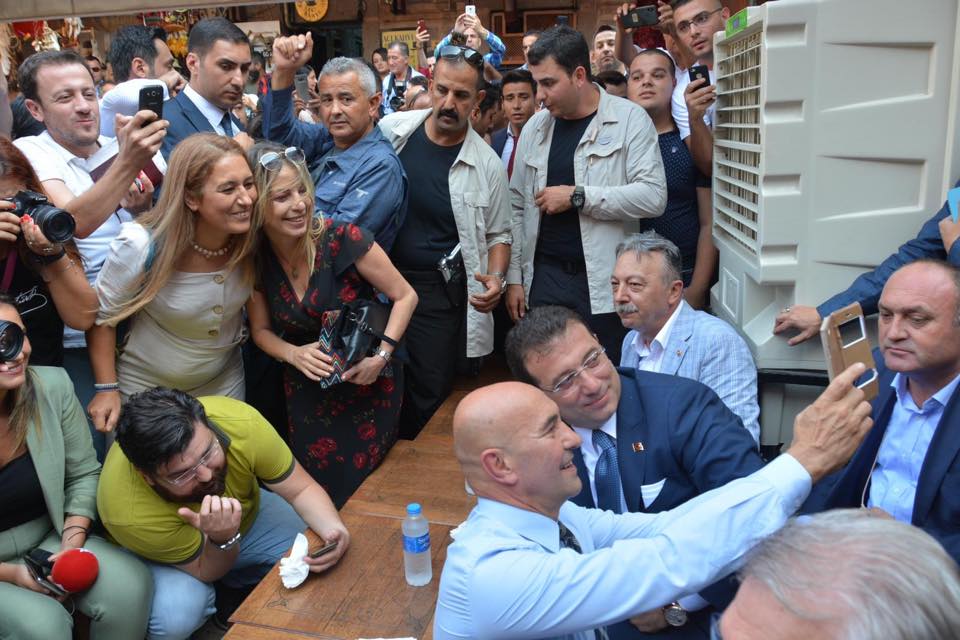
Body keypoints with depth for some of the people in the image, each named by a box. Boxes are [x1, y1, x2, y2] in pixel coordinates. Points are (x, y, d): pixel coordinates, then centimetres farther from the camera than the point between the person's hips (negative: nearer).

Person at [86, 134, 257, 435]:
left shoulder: (251, 239, -19)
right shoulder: (142, 246, -28)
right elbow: (102, 317, -13)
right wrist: (107, 389, -12)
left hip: (225, 384, 3)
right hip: (146, 389, -3)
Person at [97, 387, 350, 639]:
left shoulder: (241, 423, -35)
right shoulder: (129, 514, -39)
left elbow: (301, 489, -23)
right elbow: (207, 572, -24)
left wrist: (334, 529, -42)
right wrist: (223, 540, -46)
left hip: (249, 514, 3)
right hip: (167, 553, -3)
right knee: (176, 617, -32)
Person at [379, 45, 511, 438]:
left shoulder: (487, 164, -6)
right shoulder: (391, 132, -4)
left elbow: (498, 235, 5)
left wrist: (496, 278, -14)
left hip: (440, 292, -1)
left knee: (430, 393, 6)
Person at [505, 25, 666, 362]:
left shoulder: (629, 119, -4)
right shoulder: (536, 126, 9)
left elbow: (653, 196, -13)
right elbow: (518, 206, 12)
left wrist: (577, 196, -16)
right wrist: (514, 278, 8)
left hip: (606, 282, -3)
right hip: (544, 276, 4)